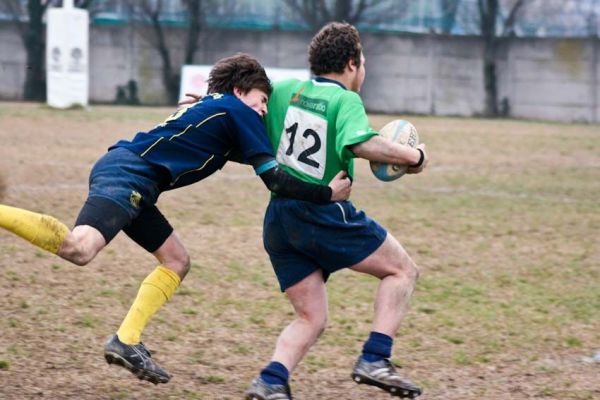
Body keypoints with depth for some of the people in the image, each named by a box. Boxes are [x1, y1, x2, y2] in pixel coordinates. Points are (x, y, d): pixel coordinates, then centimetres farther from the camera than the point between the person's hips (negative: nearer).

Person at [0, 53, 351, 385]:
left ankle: (126, 341, 8)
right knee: (79, 249, -31)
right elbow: (275, 180, -2)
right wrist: (327, 194, 6)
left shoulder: (212, 106, 29)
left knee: (177, 261, 16)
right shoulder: (239, 112, 2)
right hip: (129, 173, -11)